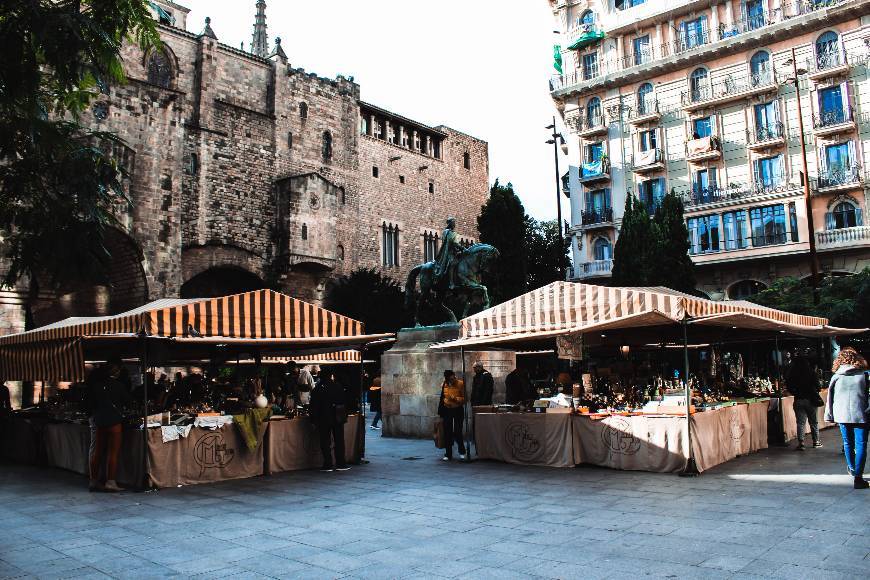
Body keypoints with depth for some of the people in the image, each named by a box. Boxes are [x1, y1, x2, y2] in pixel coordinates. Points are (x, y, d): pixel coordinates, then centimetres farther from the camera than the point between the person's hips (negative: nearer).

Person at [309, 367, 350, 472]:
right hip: (338, 419, 1)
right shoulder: (338, 387, -2)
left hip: (323, 419, -1)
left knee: (325, 442, 4)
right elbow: (344, 403, 2)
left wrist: (314, 420, 2)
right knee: (339, 441, 8)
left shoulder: (316, 390, -3)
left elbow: (314, 407, -3)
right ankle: (341, 464, 9)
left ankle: (328, 464, 2)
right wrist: (345, 416, 10)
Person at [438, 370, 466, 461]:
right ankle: (448, 454, 12)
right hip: (447, 410, 3)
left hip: (458, 410, -3)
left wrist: (456, 399, -25)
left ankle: (462, 452, 20)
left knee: (457, 432, -3)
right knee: (447, 433, 3)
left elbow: (464, 399, -8)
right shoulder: (444, 385, 3)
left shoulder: (461, 384, -10)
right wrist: (440, 411, 15)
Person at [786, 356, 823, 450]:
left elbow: (788, 387, 0)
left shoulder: (791, 374, -4)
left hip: (798, 400, 1)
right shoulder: (810, 372, -9)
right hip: (810, 399, -1)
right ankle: (815, 441, 21)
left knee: (800, 422, 4)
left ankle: (801, 442, -4)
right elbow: (817, 385, -5)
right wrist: (815, 393, 13)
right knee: (814, 421, 13)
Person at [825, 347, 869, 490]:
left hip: (842, 415, 2)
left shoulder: (836, 377, 2)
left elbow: (830, 397, 5)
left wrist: (829, 416, 12)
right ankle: (858, 477, -7)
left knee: (848, 443, 19)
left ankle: (852, 469, 38)